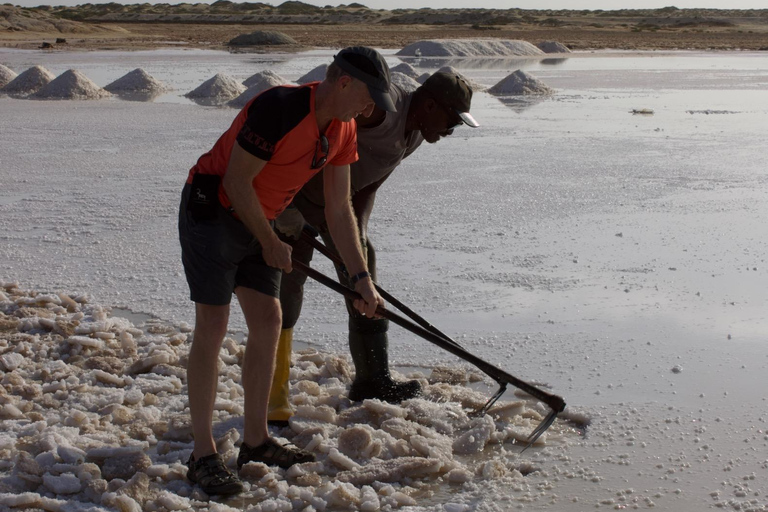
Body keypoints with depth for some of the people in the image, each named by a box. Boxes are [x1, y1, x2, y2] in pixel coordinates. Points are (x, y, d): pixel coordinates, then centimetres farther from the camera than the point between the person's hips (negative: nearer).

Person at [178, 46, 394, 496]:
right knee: (213, 328, -9)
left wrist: (363, 278, 0)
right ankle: (204, 455, -2)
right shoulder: (279, 108, -27)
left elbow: (340, 211, 4)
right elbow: (236, 180, -23)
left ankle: (256, 441, 18)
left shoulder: (343, 131, -1)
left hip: (256, 222, 8)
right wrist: (271, 244, -12)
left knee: (268, 323, 6)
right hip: (212, 211, -8)